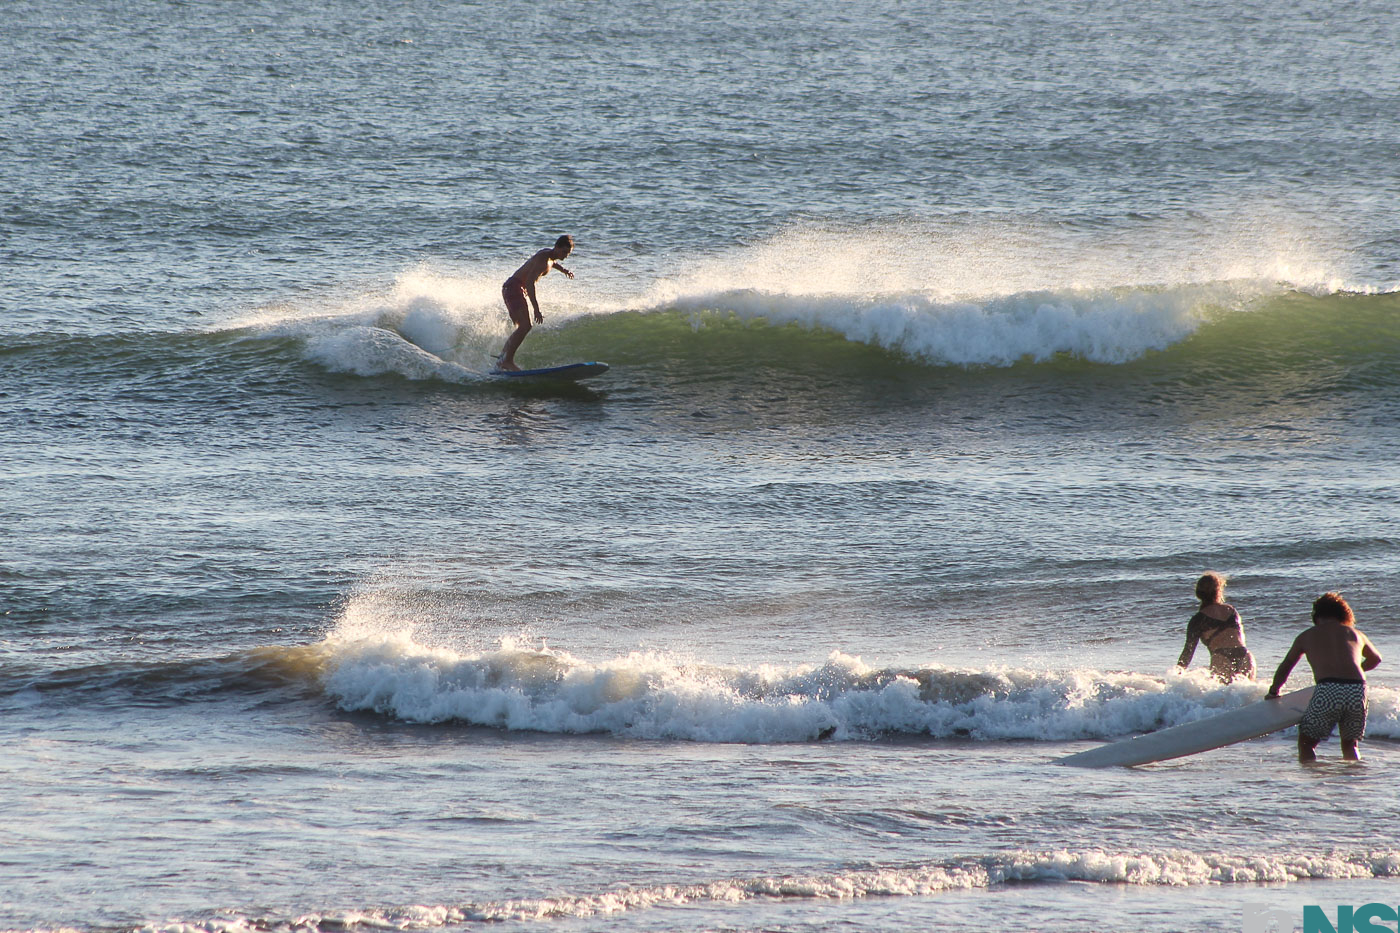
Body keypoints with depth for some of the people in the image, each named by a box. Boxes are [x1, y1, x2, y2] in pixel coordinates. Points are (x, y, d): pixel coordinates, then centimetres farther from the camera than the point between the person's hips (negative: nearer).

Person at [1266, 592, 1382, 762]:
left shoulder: (1306, 636, 22)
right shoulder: (1355, 633, 27)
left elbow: (1284, 668, 34)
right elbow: (1375, 659, 47)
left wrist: (1273, 692, 52)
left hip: (1328, 691, -2)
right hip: (1358, 690, 2)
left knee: (1306, 743, 15)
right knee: (1349, 744, 24)